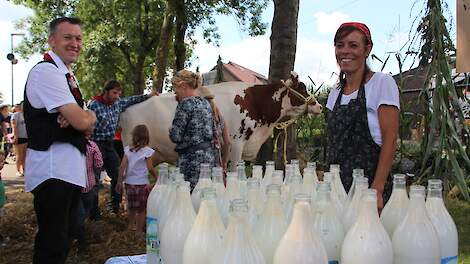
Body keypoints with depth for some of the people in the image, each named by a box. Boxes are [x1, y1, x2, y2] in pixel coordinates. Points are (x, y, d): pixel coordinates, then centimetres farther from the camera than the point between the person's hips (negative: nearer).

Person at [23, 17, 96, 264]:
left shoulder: (67, 75, 17)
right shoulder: (46, 71, -14)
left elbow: (81, 121, 19)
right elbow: (82, 121, -21)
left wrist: (82, 117, -5)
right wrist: (91, 116, 2)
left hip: (71, 167, 10)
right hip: (52, 168, -10)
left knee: (66, 235, 19)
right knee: (53, 243, -5)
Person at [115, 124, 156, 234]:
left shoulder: (128, 149, -1)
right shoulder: (147, 151, -11)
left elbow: (122, 166, -3)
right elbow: (150, 168, -13)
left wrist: (119, 182, 4)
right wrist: (157, 177, 4)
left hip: (129, 182, 4)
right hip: (142, 183, -4)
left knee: (132, 206, 22)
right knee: (142, 209, 9)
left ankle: (131, 225, 37)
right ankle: (139, 230, 13)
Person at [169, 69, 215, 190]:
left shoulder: (186, 103, -11)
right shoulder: (205, 103, 13)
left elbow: (176, 137, -14)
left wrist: (171, 129, 9)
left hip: (192, 158, -8)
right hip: (209, 156, 8)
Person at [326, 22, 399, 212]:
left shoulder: (382, 83, -4)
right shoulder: (335, 93, 13)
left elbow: (390, 138, -11)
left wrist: (377, 189, -18)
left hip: (369, 183, -5)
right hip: (336, 185, 6)